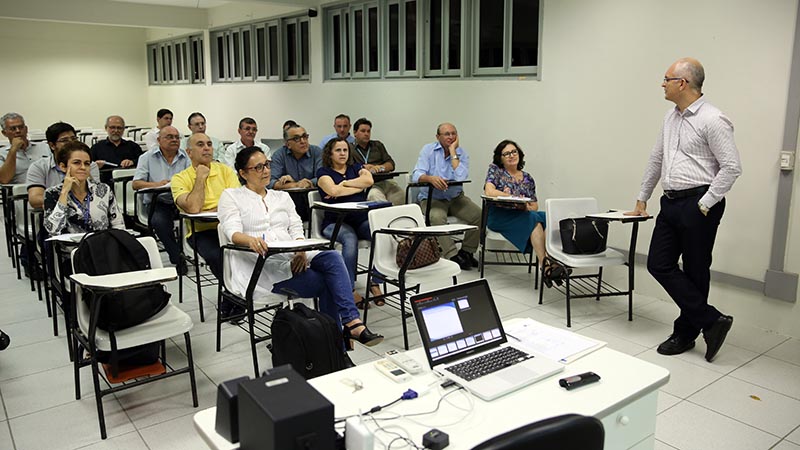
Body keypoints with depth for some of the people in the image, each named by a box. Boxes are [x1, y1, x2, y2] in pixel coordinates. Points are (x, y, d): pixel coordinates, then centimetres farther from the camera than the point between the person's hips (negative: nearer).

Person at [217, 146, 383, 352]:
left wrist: (302, 250, -13)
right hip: (259, 265, -4)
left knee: (332, 257, -28)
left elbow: (296, 230, 12)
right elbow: (233, 232, -6)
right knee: (327, 283, -25)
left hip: (293, 258, 4)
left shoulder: (282, 196, 25)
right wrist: (251, 240, -31)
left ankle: (350, 323, -29)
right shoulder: (231, 196, 12)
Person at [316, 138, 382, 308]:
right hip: (335, 222, -3)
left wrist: (343, 184, -3)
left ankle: (375, 282, -17)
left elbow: (369, 180, -3)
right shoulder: (324, 172, 8)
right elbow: (333, 190, -13)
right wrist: (360, 186, -2)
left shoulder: (356, 168, 20)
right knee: (350, 239, -36)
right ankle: (350, 289, -31)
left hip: (362, 219, 4)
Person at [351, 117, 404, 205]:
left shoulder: (378, 145, 28)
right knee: (374, 196, -38)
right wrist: (363, 168, -12)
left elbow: (391, 164, 19)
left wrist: (381, 167, -1)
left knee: (400, 195, -28)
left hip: (385, 181, 4)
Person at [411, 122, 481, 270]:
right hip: (431, 198, -2)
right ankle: (452, 256, -22)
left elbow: (460, 178, -20)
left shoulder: (462, 153, 0)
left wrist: (453, 152, -16)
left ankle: (466, 252, 0)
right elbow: (416, 175, -17)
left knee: (479, 215, -19)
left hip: (455, 197, 3)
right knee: (437, 217, -34)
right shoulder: (428, 150, -3)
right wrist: (430, 178, -39)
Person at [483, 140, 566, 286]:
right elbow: (489, 192, -12)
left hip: (523, 216, 4)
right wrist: (515, 197, -15)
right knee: (534, 219, -32)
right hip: (498, 217, -4)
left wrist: (526, 206, -9)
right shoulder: (495, 170, 6)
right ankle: (545, 264, -38)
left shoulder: (527, 178, 18)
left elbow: (535, 206, 15)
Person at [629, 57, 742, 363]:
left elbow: (732, 167, -13)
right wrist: (642, 200, 23)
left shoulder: (712, 120, -11)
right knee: (659, 264, 4)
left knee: (695, 272, 3)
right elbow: (656, 160, 21)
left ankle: (686, 332, 17)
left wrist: (705, 204, -15)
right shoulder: (672, 117, 13)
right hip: (671, 202, 8)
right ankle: (711, 321, 12)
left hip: (698, 204, -8)